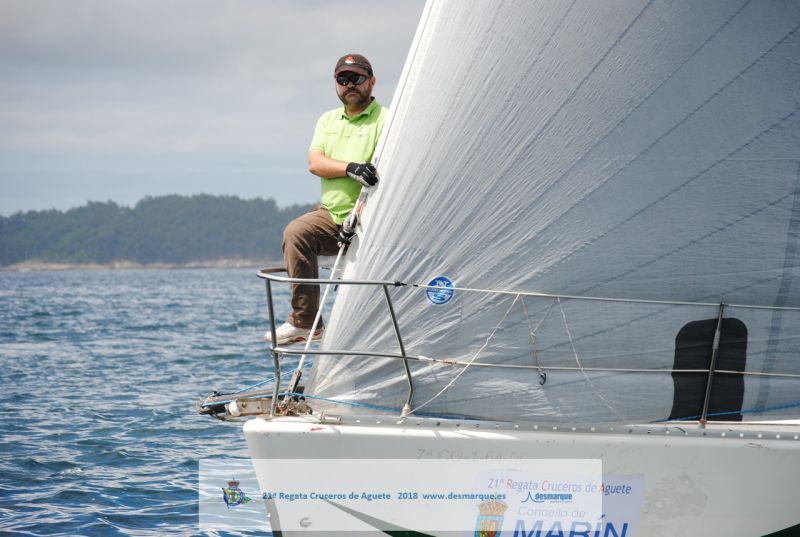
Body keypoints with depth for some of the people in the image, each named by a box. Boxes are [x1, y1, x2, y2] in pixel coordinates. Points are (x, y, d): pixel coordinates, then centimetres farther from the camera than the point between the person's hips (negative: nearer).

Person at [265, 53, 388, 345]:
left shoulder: (384, 120, -3)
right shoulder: (328, 120, 17)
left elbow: (383, 178, -14)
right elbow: (315, 162, 0)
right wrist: (350, 168, -21)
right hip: (331, 213, 4)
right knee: (296, 232, -24)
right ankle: (305, 321, -24)